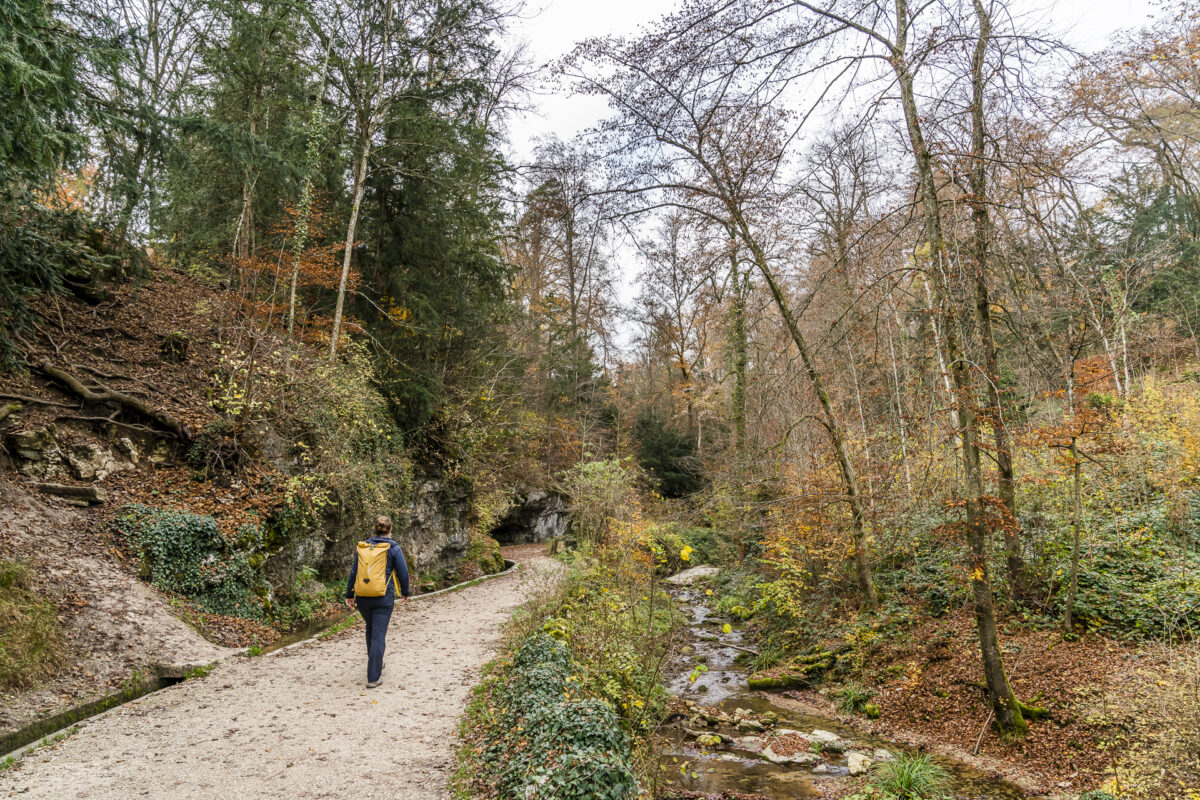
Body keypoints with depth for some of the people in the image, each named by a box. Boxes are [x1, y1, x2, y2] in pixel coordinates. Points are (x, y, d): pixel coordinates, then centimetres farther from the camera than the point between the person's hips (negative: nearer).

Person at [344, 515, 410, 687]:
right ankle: (373, 677, -3)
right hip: (384, 598, -4)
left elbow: (354, 572, 5)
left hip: (363, 597, 4)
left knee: (371, 629, 25)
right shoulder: (394, 548, -5)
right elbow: (403, 573, -3)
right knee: (379, 635, 0)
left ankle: (375, 663, 39)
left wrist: (349, 594, 12)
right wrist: (405, 592, 12)